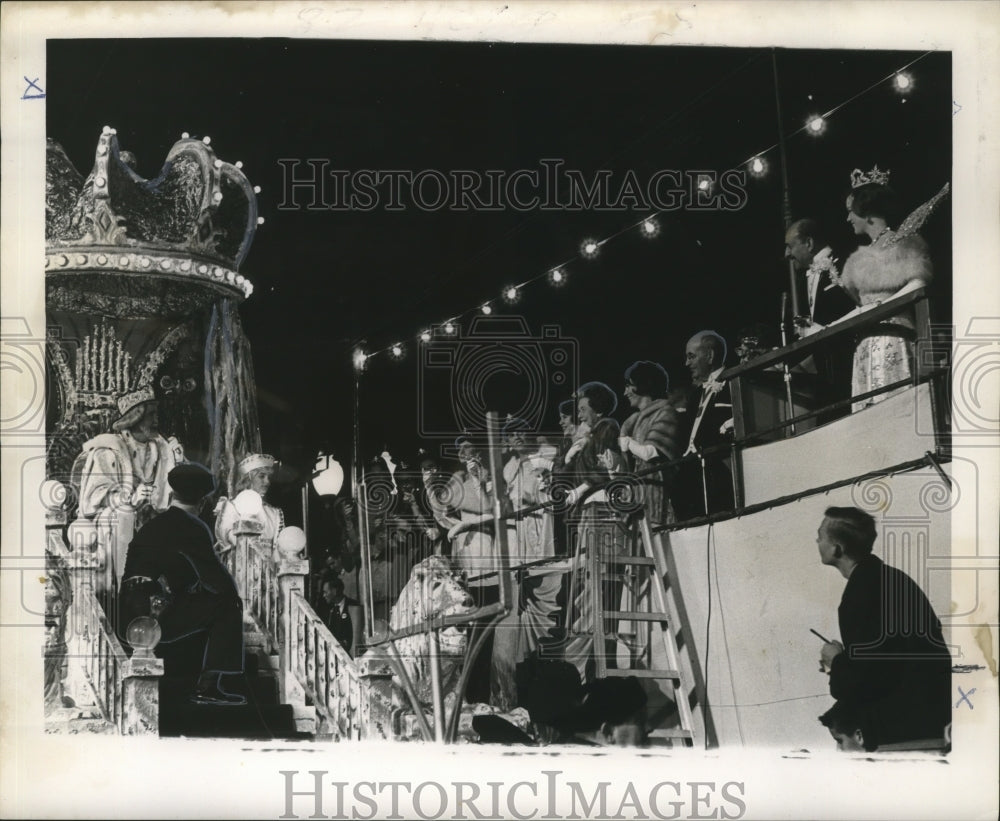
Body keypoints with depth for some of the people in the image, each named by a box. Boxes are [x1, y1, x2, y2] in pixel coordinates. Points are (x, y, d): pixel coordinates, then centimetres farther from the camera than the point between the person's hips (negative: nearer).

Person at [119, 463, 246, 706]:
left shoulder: (150, 525, 20)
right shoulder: (192, 528, -5)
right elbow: (216, 578, -6)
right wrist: (230, 592, 15)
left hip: (131, 615, 9)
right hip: (160, 615, -9)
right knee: (229, 605, 3)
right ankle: (207, 687, -1)